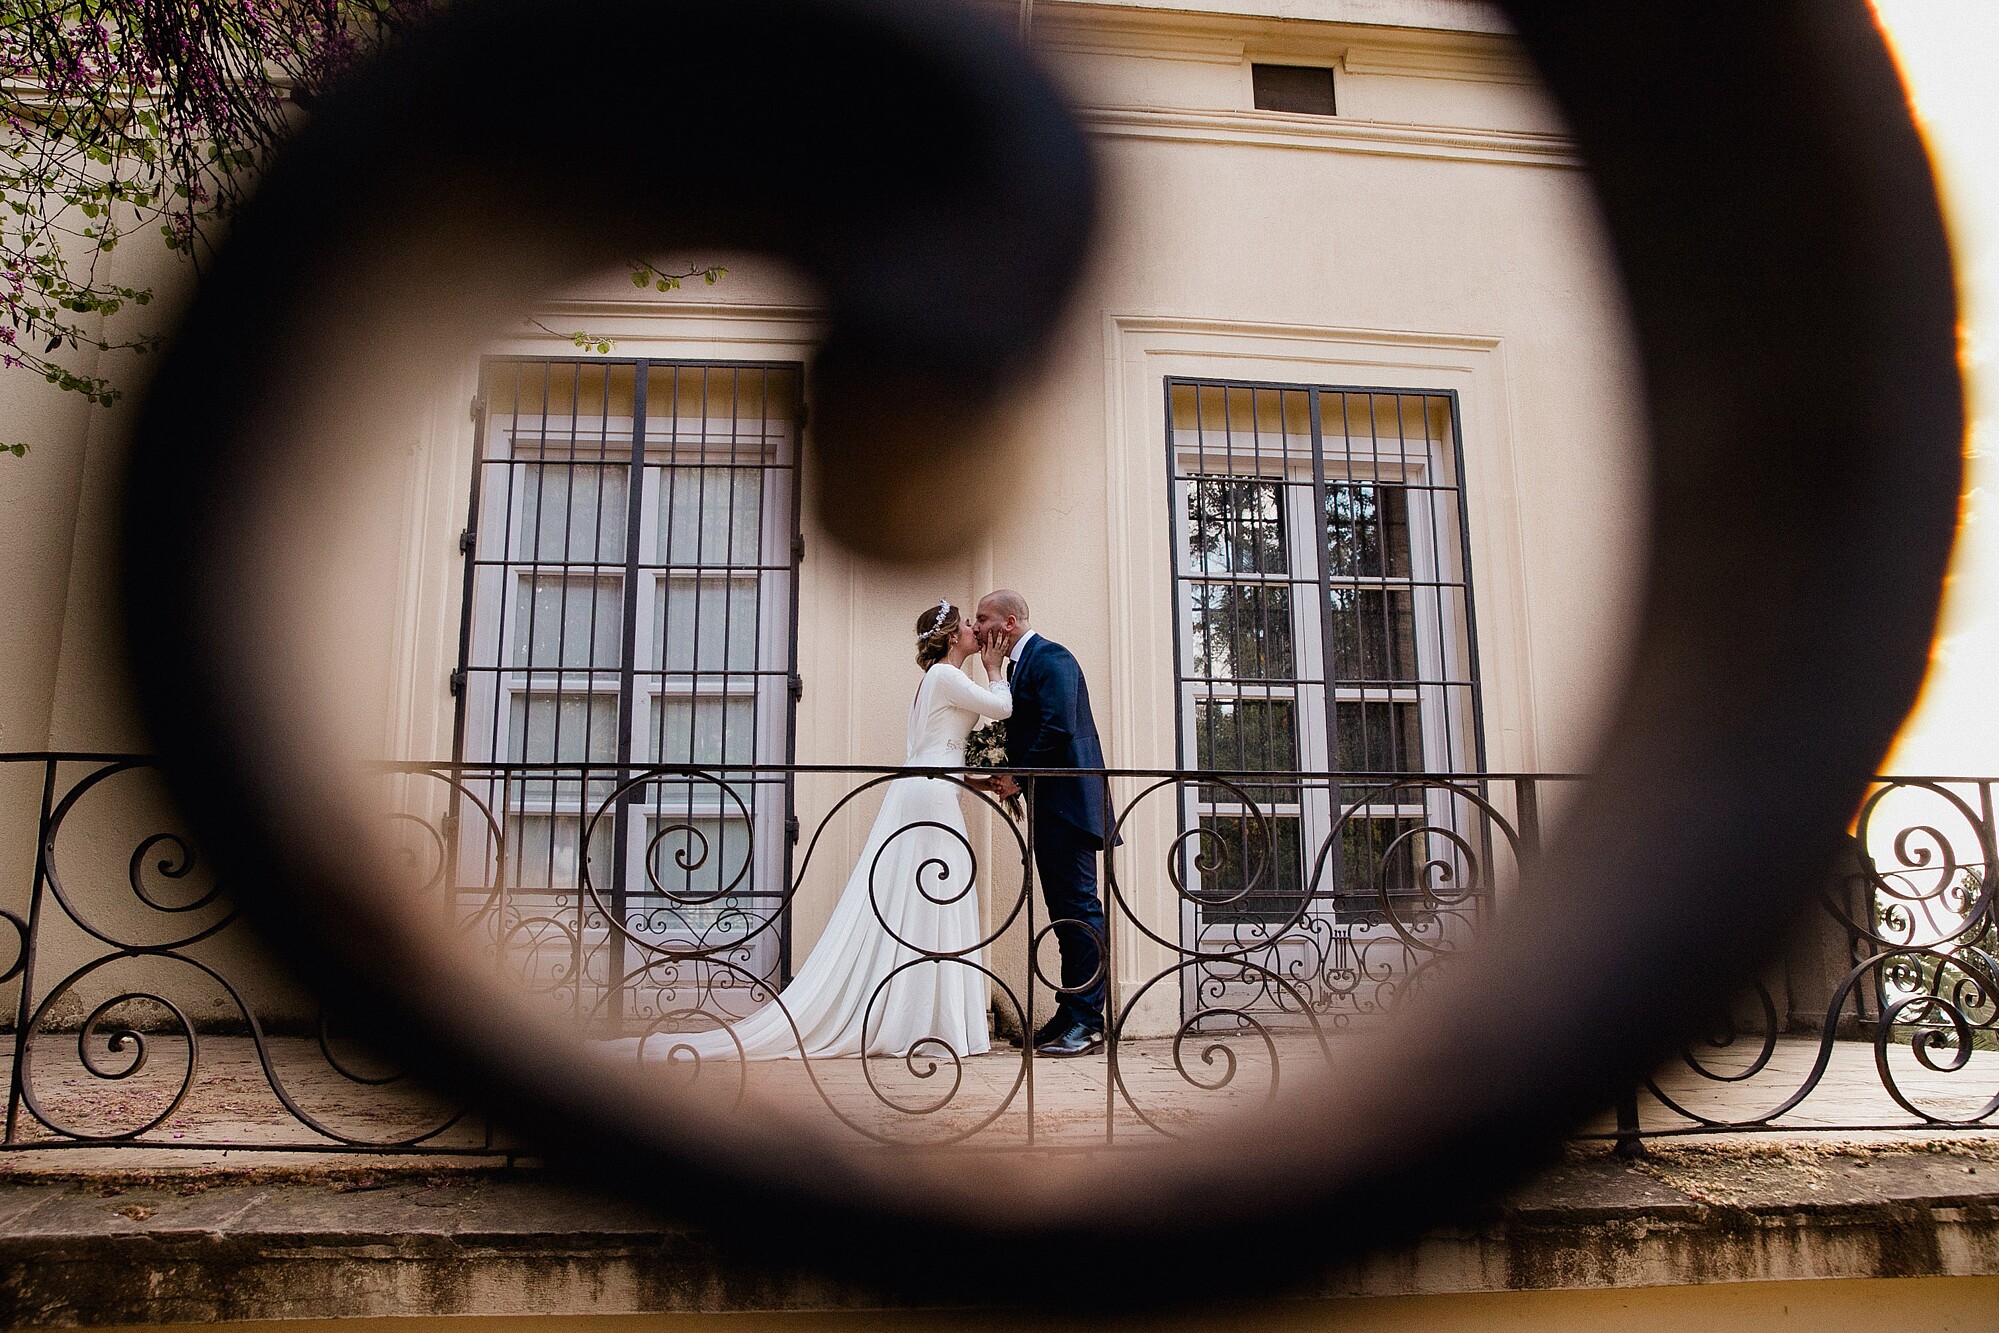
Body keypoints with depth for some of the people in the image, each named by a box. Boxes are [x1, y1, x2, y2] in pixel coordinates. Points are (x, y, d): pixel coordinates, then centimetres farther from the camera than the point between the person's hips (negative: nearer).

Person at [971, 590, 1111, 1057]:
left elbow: (1059, 728, -21)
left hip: (1066, 799, -10)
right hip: (1047, 803, 10)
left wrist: (1018, 777, -13)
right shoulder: (1018, 664, 20)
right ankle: (1070, 1016, 17)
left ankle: (1087, 1022, -4)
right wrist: (1005, 774, 4)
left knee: (1078, 906, -8)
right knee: (1063, 909, 11)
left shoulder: (1050, 656, -10)